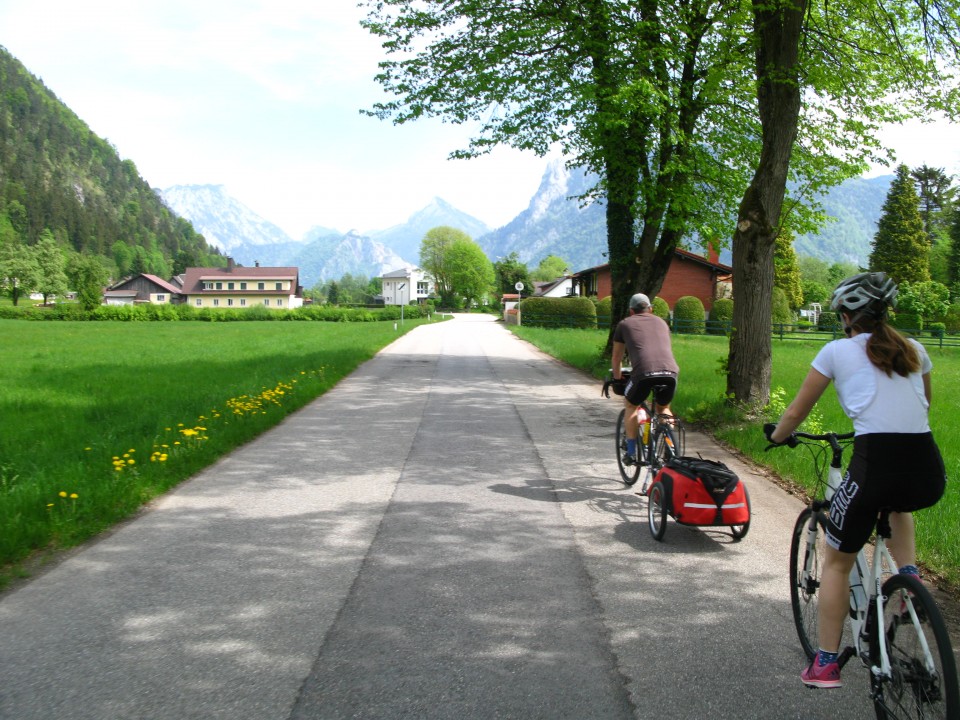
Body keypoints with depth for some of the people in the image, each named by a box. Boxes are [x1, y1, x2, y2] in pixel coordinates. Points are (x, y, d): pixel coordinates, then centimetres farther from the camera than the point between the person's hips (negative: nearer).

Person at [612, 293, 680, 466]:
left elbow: (616, 357, 32)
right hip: (670, 372, 3)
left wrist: (617, 378, 49)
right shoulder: (661, 322, 31)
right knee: (663, 408, 31)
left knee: (630, 406, 25)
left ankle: (632, 453, 21)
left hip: (643, 373, -3)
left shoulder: (625, 324, 23)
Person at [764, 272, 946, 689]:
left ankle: (825, 664, 20)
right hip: (929, 474, 4)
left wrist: (775, 436, 33)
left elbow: (796, 412, 14)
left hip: (874, 465, -4)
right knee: (898, 505, 42)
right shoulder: (914, 350, 19)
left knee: (836, 563, 18)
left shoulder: (838, 351, 8)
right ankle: (908, 577, 22)